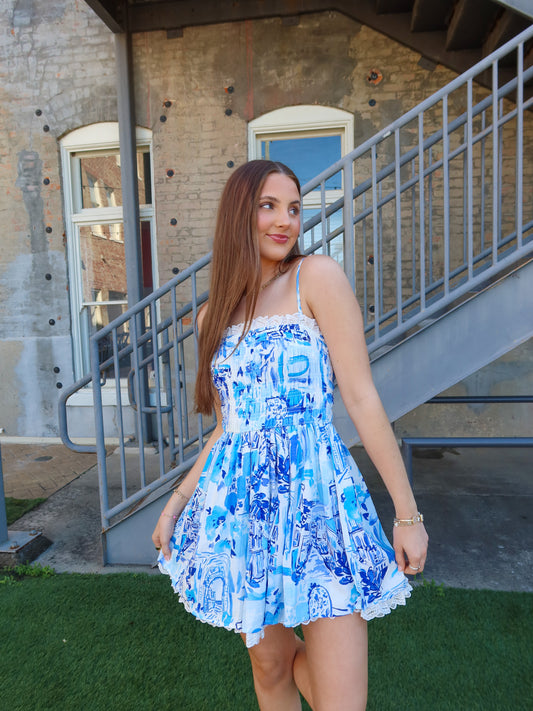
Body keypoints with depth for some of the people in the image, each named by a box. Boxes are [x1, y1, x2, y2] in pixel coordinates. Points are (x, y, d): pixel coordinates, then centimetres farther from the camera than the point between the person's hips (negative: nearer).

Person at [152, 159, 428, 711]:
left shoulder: (318, 277, -3)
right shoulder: (214, 314, 11)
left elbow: (361, 397, -7)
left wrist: (407, 512, -5)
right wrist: (175, 503, 11)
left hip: (316, 493, -4)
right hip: (239, 500, 4)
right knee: (269, 667, 20)